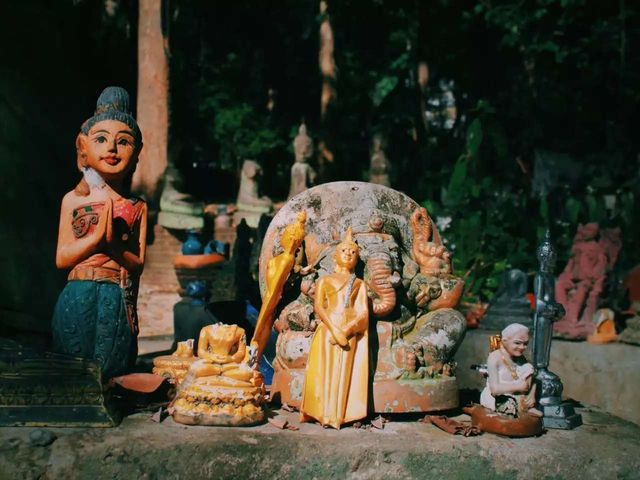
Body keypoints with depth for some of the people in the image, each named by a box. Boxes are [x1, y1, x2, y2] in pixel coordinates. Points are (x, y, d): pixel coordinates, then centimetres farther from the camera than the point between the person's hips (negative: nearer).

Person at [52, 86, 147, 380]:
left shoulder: (137, 207, 3)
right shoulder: (73, 200, 2)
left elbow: (138, 263, 0)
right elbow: (62, 258, -2)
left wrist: (113, 242, -17)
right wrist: (96, 236, -14)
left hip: (118, 302, 1)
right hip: (79, 299, 0)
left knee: (112, 375, 5)